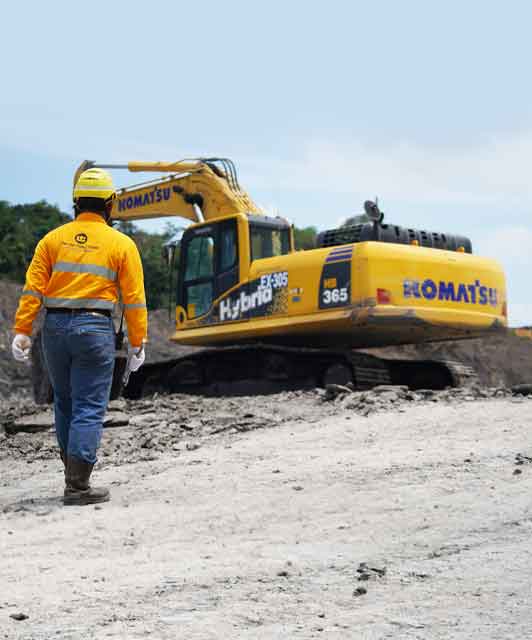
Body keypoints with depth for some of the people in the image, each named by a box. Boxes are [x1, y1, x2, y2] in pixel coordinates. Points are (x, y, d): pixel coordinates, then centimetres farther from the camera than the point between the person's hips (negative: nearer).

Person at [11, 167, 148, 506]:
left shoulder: (53, 239, 8)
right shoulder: (122, 244, 1)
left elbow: (33, 290, 1)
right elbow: (134, 299, -1)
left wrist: (22, 332, 1)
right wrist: (137, 344, 4)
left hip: (55, 327, 4)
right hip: (95, 328, -3)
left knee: (65, 405, 18)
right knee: (89, 408, 0)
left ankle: (76, 475, 27)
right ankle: (78, 486, -3)